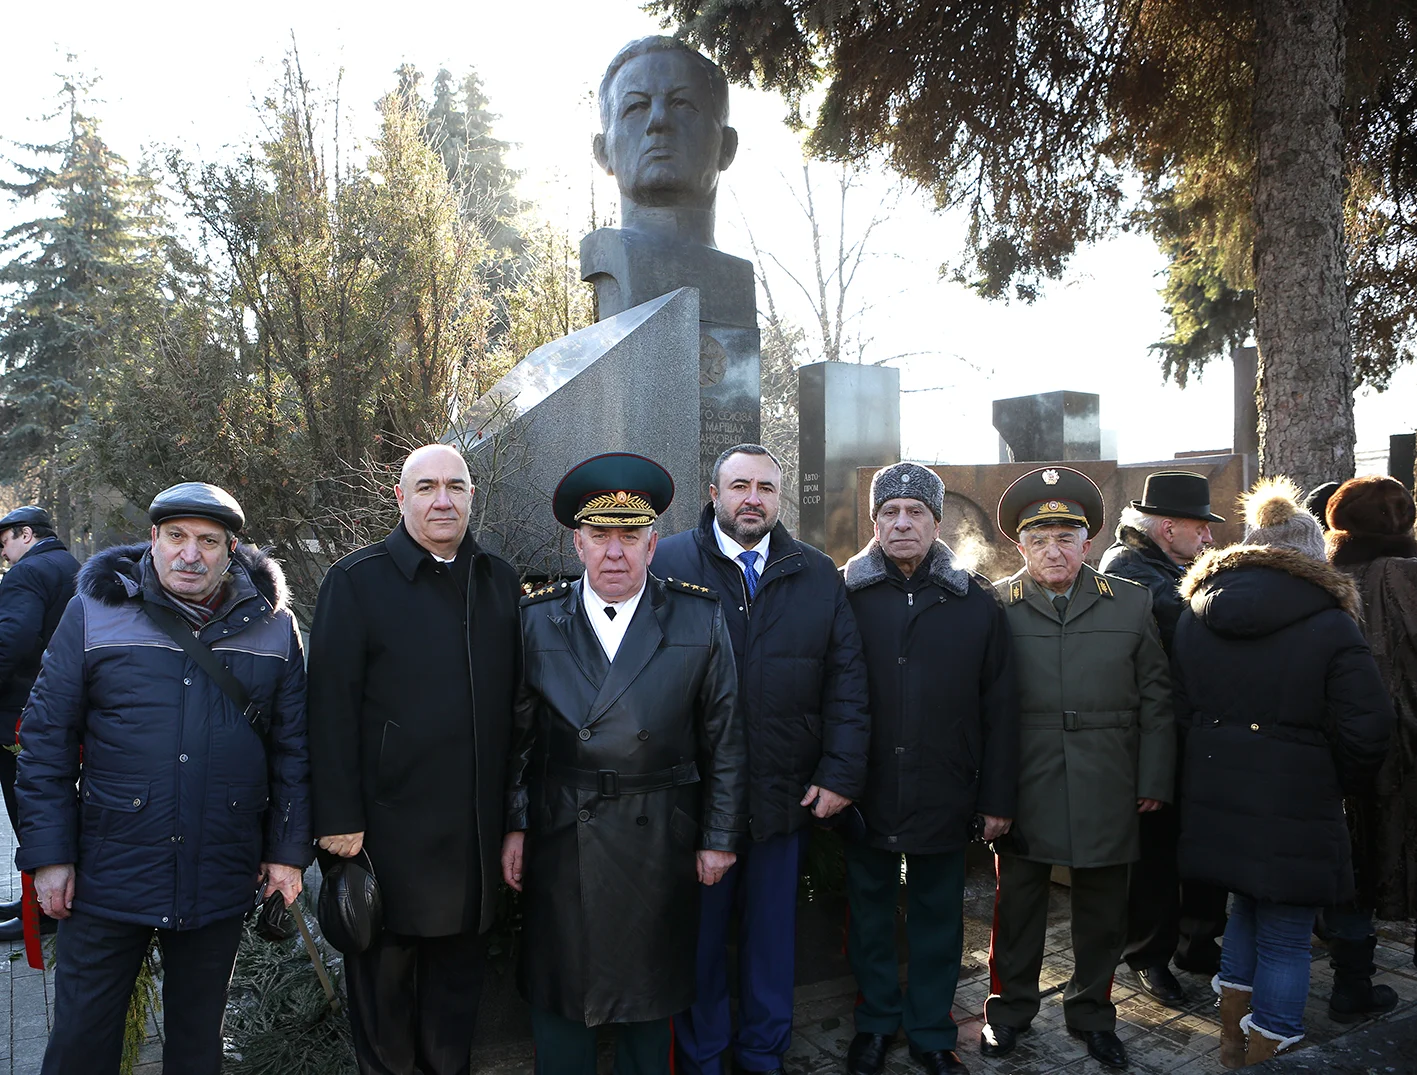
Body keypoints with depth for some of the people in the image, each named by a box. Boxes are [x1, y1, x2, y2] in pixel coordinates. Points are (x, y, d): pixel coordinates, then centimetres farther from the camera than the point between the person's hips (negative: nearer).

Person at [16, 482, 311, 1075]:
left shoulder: (273, 625, 0)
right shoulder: (94, 611, -3)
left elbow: (293, 747, 3)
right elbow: (47, 737, -1)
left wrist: (288, 850, 1)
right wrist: (48, 853, -5)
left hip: (221, 881, 1)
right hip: (109, 873, -1)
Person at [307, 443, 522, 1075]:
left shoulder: (499, 582, 7)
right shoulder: (357, 581, -7)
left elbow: (514, 700, 10)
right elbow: (332, 707, -10)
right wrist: (338, 820, -13)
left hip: (477, 831, 4)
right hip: (390, 828, -4)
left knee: (458, 969, 19)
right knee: (384, 973, 13)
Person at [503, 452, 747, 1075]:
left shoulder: (699, 620, -3)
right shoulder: (535, 621, 0)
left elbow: (725, 738, -1)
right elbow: (515, 735, 3)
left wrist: (721, 836, -1)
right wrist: (513, 825, 0)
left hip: (658, 841, 0)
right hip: (559, 838, 1)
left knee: (650, 989, 16)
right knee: (558, 989, 14)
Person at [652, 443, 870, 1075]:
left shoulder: (818, 575, 6)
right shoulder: (668, 563, -3)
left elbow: (846, 680, 5)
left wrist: (841, 773, -2)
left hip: (786, 796, 3)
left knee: (773, 934, 17)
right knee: (699, 934, 12)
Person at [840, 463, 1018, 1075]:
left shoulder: (977, 604, 0)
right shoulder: (847, 597, -3)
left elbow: (999, 708, 1)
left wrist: (997, 799, 0)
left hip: (944, 797, 1)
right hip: (865, 796, 0)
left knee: (938, 920, 14)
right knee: (870, 914, 15)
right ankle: (876, 1022, 35)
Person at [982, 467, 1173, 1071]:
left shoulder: (1131, 603, 5)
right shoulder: (995, 606, -1)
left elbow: (1154, 699, 7)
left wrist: (1154, 781, 3)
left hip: (1108, 791, 2)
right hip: (1023, 789, -1)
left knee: (1102, 908, 13)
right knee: (1018, 902, 11)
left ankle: (1092, 1013, 34)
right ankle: (1009, 1008, 31)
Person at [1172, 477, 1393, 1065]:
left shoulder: (1194, 614, 3)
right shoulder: (1329, 623, -11)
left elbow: (1181, 709, 6)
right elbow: (1366, 729, -11)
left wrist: (1220, 765, 16)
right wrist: (1339, 785, 6)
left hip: (1215, 803, 5)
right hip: (1294, 813, -5)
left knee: (1247, 907, 25)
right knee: (1285, 937, 9)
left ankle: (1232, 1038, 35)